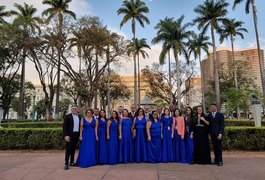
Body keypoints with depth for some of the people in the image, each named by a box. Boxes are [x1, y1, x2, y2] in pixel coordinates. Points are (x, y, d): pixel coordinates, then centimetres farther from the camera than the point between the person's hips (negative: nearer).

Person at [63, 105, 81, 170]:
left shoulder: (79, 117, 10)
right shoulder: (67, 116, -4)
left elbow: (79, 126, 12)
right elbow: (64, 127, -9)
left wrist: (79, 135, 7)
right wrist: (65, 135, -17)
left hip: (76, 135, 5)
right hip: (70, 135, -5)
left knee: (73, 149, 12)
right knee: (68, 149, -1)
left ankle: (72, 162, 22)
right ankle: (66, 163, 6)